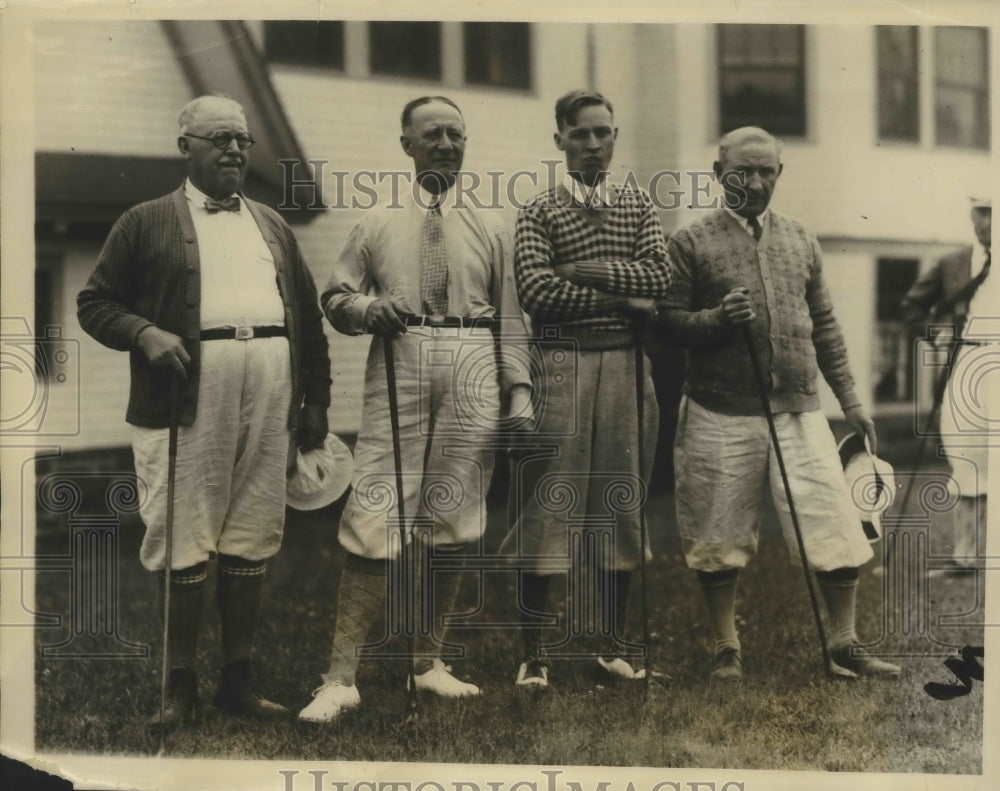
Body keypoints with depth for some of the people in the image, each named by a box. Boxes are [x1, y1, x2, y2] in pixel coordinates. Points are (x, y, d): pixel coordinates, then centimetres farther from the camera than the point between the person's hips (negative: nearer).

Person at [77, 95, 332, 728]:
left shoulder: (273, 225, 20)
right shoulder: (148, 222, 7)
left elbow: (309, 317, 19)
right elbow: (95, 302, 5)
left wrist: (316, 401, 13)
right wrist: (144, 332, -14)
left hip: (269, 404, 4)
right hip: (189, 403, -4)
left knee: (251, 545, 7)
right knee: (184, 547, -1)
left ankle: (238, 680, 17)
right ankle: (181, 687, 9)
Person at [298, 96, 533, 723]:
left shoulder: (491, 229, 15)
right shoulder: (378, 225, 13)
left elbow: (511, 318, 11)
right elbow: (336, 297, 12)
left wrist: (519, 392, 2)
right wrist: (369, 308, -10)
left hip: (473, 375, 2)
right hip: (398, 372, -1)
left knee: (453, 521, 4)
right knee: (375, 520, -9)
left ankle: (429, 662, 18)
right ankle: (342, 677, -6)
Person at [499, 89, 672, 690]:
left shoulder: (639, 207, 13)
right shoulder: (539, 212, 4)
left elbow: (660, 276, -3)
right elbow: (536, 290, -12)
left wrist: (586, 268, -10)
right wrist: (622, 298, -10)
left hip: (628, 369, 3)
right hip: (561, 368, -3)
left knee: (620, 510, 8)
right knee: (546, 510, -3)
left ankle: (615, 647, 18)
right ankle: (534, 652, 6)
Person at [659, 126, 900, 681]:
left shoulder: (800, 241, 13)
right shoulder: (691, 242, 0)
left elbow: (824, 324, 16)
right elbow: (667, 319, -3)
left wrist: (849, 399, 14)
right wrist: (717, 318, -22)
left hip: (798, 411, 3)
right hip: (720, 416, -3)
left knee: (836, 526, 0)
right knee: (719, 539, 5)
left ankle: (844, 643, 15)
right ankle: (726, 650, 20)